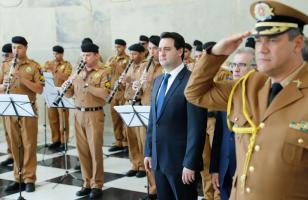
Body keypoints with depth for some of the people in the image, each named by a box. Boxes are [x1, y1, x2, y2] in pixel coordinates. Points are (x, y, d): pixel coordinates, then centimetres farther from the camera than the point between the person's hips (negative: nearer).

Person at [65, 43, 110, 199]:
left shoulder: (102, 73, -3)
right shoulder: (79, 73, 14)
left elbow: (104, 94, -18)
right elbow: (69, 94, 13)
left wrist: (85, 84, -21)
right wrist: (68, 83, -8)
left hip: (94, 115, -5)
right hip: (79, 114, 5)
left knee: (95, 151, -2)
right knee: (82, 150, 8)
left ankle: (97, 185, 7)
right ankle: (87, 183, 17)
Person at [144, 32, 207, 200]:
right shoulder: (158, 81, 12)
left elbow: (196, 128, -18)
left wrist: (190, 164, -19)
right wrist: (148, 152, 13)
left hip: (180, 161, -7)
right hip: (158, 159, 7)